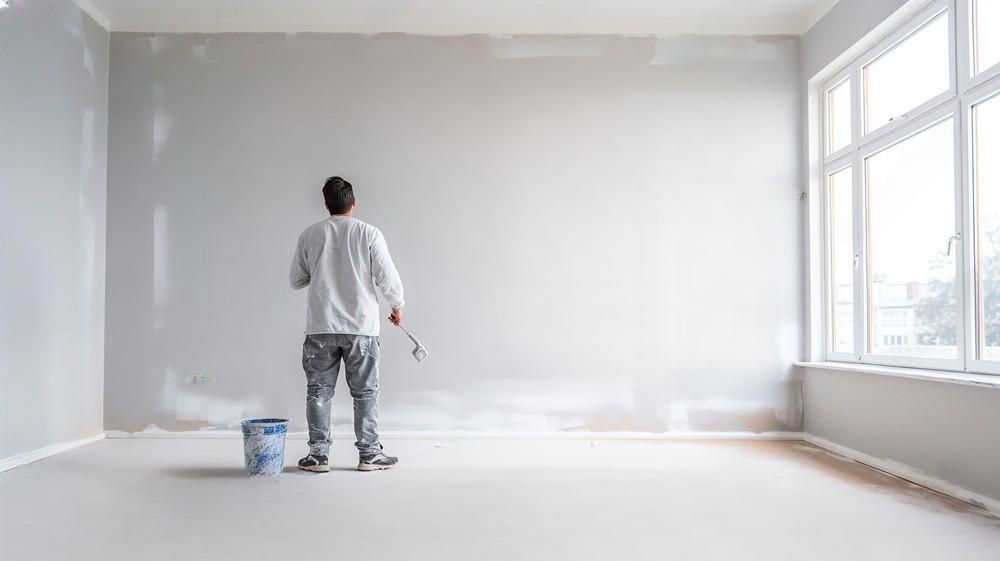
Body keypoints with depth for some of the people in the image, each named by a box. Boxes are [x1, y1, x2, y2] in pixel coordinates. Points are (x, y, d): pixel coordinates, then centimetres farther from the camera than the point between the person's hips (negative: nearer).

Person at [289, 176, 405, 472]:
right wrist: (397, 306, 11)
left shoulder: (310, 235, 2)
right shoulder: (369, 233, -5)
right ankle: (369, 454, 13)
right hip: (361, 326, -1)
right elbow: (386, 277, -5)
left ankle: (318, 455, 13)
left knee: (318, 391, 10)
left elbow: (296, 280, 9)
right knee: (365, 392, 8)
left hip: (320, 327, 1)